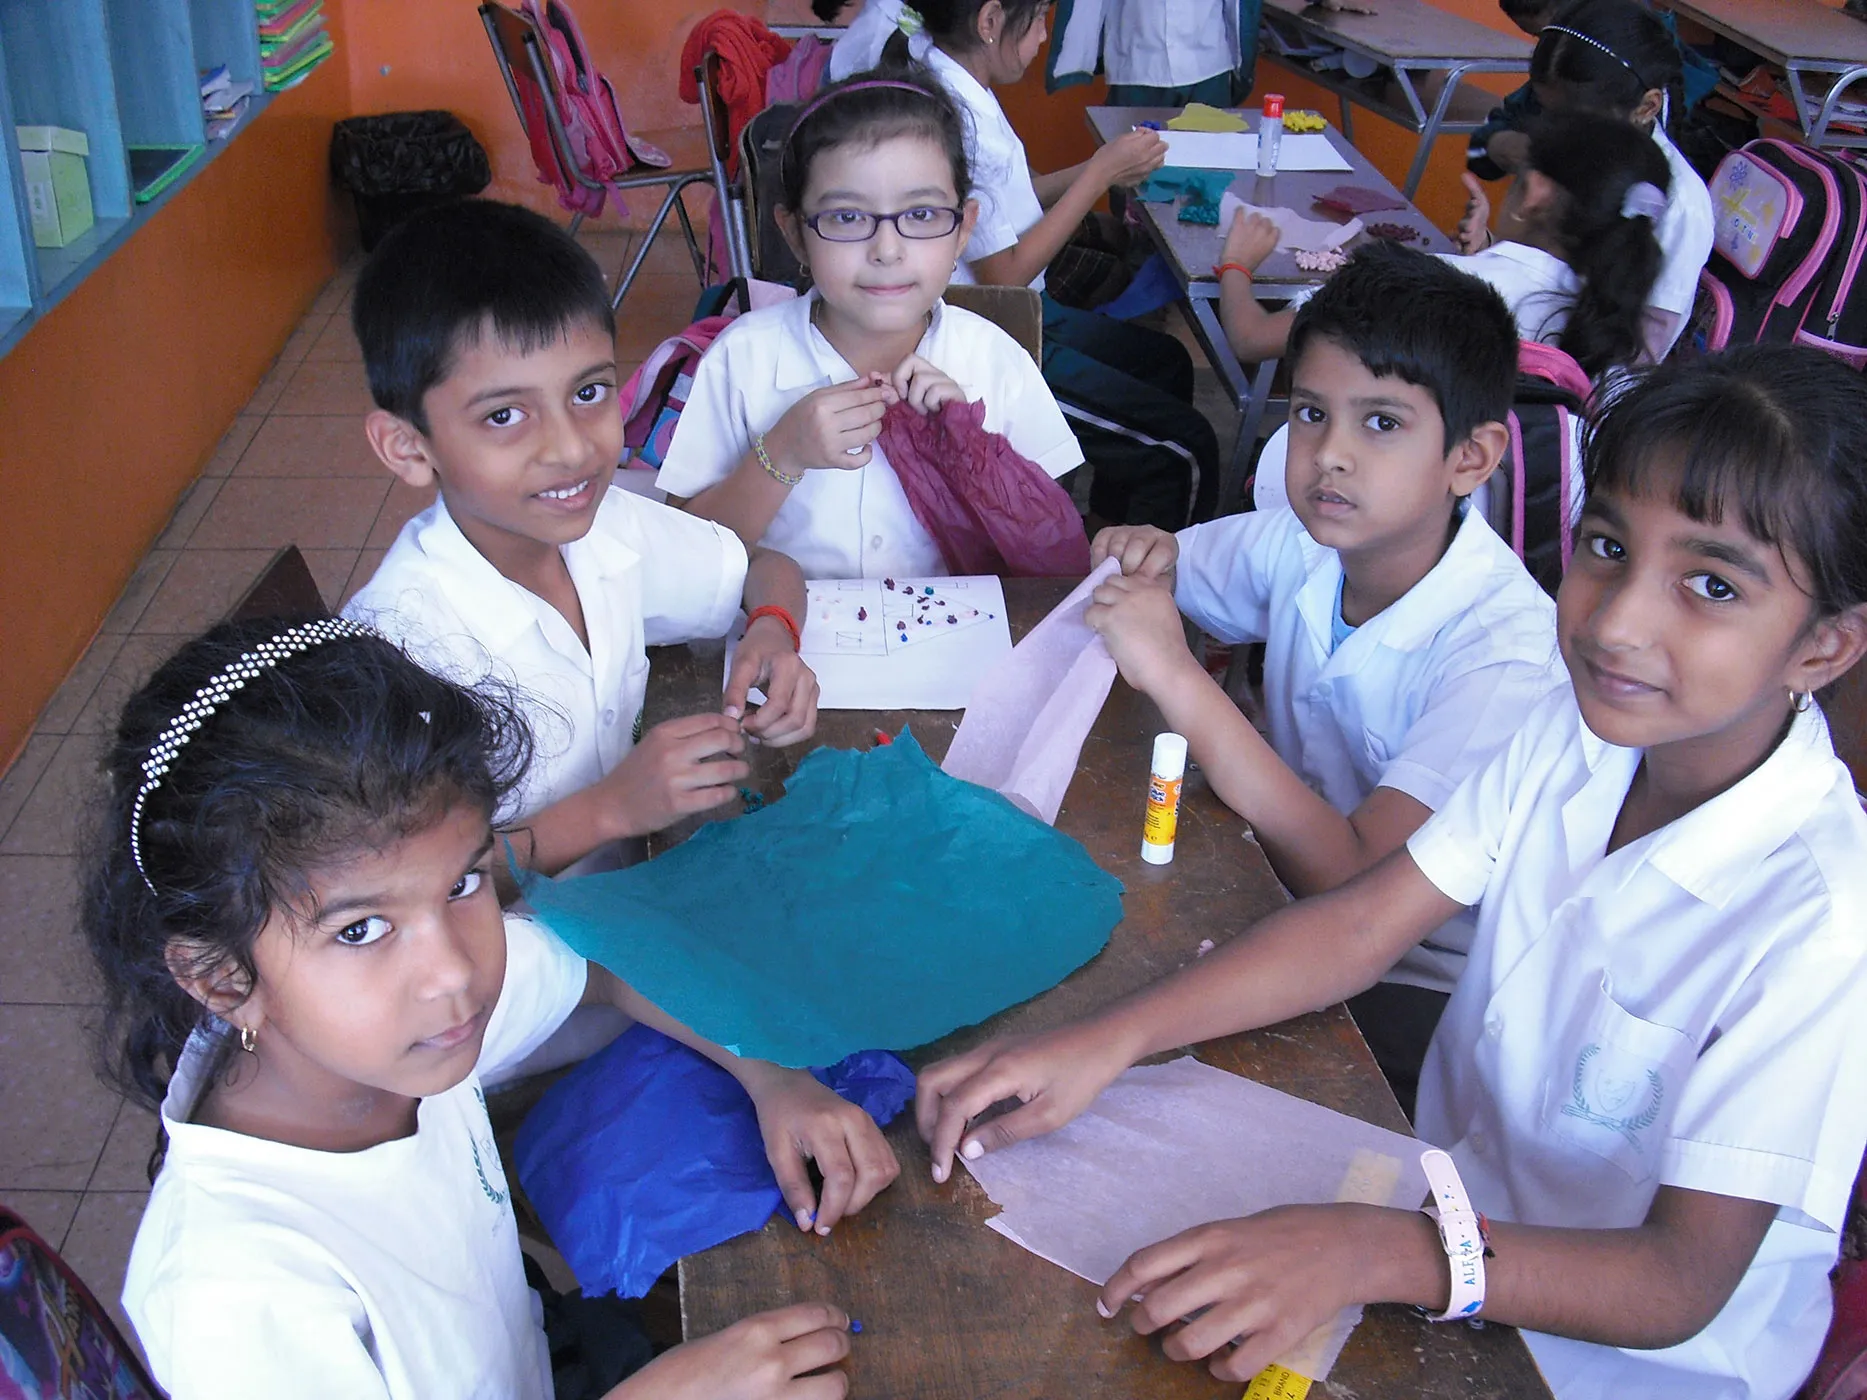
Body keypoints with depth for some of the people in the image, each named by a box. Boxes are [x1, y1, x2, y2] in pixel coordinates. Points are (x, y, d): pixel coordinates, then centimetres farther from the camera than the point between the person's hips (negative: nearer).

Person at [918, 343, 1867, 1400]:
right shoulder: (1581, 731, -8)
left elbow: (1682, 1284, -28)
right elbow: (1363, 925, -9)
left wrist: (1373, 1253, -44)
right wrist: (1108, 1041, -22)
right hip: (1457, 1187, 5)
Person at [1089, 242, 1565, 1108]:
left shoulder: (1508, 649, -25)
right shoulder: (1301, 546, -7)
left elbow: (1357, 888, -33)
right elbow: (1145, 568, 14)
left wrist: (1177, 678, -36)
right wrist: (1142, 556, -12)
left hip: (1415, 989, -6)